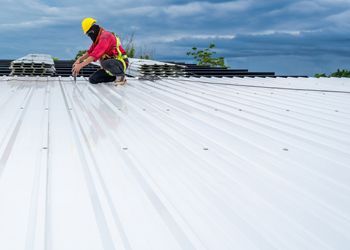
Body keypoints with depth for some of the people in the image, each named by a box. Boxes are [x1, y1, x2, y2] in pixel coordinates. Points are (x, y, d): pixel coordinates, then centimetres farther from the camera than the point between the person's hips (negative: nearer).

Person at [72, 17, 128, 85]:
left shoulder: (105, 36, -21)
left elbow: (96, 54, -30)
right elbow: (90, 51, 13)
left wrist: (81, 65, -33)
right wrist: (79, 59, -5)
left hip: (121, 63, -9)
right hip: (110, 63, 9)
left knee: (104, 63, -40)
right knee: (92, 79, 1)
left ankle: (121, 76, -14)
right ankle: (116, 77, 9)